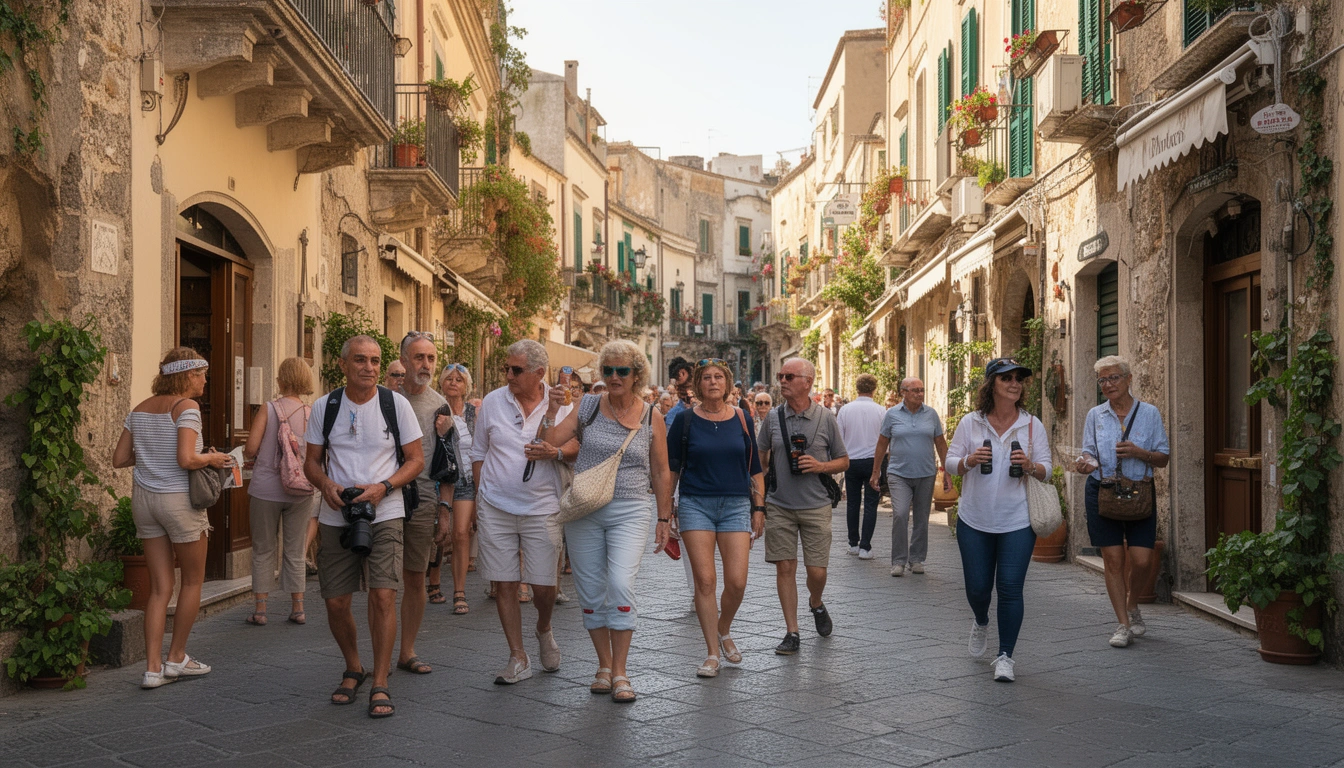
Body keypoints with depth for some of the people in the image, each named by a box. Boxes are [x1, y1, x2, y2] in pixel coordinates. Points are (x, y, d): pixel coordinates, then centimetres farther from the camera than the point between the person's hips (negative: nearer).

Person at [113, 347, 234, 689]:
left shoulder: (140, 410, 7)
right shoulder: (187, 407, -13)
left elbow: (119, 459, 7)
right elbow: (186, 459, -24)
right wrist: (212, 458, -6)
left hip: (144, 497, 6)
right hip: (178, 500, -6)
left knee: (160, 588, 8)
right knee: (192, 580, 13)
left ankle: (153, 667, 4)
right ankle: (176, 659, 20)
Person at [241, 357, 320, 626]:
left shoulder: (268, 409, -7)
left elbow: (250, 449, -11)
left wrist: (249, 457, 11)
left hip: (266, 489, -2)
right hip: (300, 491, 2)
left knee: (263, 550, 9)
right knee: (295, 551, 11)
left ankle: (260, 609, 12)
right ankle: (297, 608, 16)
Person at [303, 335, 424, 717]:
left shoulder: (396, 404, -1)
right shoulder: (324, 407, 4)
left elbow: (416, 460, 2)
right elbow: (311, 462, 11)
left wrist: (383, 488, -14)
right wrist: (326, 485, -12)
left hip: (384, 515, -2)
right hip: (335, 517, 2)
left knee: (383, 596, -14)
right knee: (336, 602, 5)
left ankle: (380, 686, -4)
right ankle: (353, 670, 30)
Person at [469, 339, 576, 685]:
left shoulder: (560, 403, 0)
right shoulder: (492, 402, 4)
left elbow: (577, 445, 3)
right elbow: (478, 453, 13)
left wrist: (554, 452, -18)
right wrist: (481, 496, 11)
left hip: (541, 507, -1)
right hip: (496, 507, 1)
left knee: (544, 585, -1)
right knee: (504, 584, 2)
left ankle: (544, 630, 33)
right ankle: (518, 658, 15)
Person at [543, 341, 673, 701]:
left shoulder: (651, 418, 3)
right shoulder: (588, 406, 4)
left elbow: (661, 472, 10)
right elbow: (552, 442, -1)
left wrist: (664, 519, 10)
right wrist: (553, 411, -16)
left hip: (630, 511, -2)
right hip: (583, 510, 2)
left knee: (620, 583, -16)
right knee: (590, 589, 5)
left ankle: (620, 672, -5)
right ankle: (604, 665, 22)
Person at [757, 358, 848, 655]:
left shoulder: (826, 418, -2)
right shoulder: (773, 417, 2)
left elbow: (844, 461, 5)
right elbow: (759, 458, 14)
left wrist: (820, 466, -14)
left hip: (816, 506, -1)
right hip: (779, 506, 1)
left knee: (817, 571, 0)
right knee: (785, 568, 1)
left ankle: (816, 603, 34)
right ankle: (792, 633, 11)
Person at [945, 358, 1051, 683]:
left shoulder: (1032, 425, 2)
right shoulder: (970, 422, 1)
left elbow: (1046, 470, 3)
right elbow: (950, 462, 3)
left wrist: (1030, 466, -19)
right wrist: (970, 461, -18)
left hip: (1017, 522, -1)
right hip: (974, 521, 1)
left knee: (1010, 588, -5)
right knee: (977, 586, 9)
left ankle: (1005, 656, 8)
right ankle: (981, 623, 44)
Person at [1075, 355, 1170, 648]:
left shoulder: (1149, 413, 3)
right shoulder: (1095, 415, 7)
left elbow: (1163, 459, 4)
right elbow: (1090, 454, 7)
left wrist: (1139, 453, -15)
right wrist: (1086, 464, -16)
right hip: (1102, 492, 1)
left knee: (1142, 560, -6)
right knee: (1113, 559, -1)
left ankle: (1132, 605, 25)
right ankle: (1123, 624, 9)